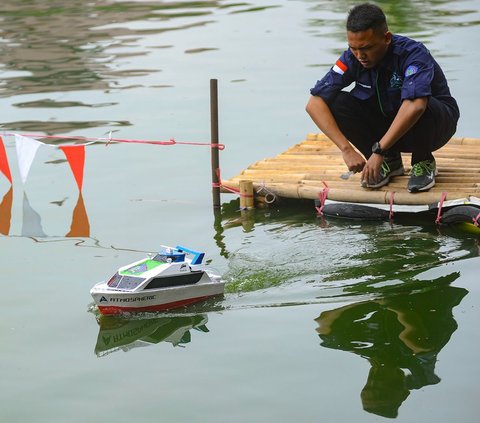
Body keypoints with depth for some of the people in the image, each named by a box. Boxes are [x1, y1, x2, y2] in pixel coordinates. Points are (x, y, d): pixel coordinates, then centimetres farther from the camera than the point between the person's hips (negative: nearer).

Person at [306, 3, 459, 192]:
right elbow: (314, 104, -22)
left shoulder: (413, 54, -29)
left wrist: (379, 151, -46)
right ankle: (390, 162, -2)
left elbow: (415, 106, -45)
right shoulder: (353, 58, -17)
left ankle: (423, 162, -8)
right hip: (386, 123, 4)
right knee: (336, 103, -20)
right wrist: (347, 150, -32)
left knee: (419, 106, -39)